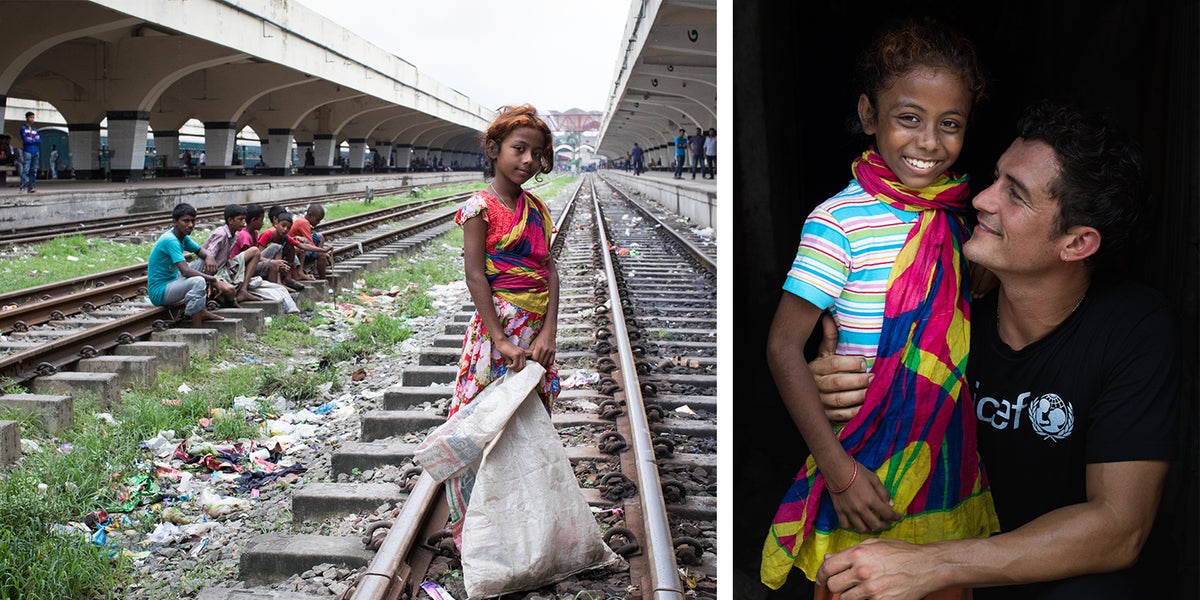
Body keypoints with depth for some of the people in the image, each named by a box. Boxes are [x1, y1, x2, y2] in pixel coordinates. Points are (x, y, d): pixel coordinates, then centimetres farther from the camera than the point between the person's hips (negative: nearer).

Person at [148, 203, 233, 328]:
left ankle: (202, 311, 5)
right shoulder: (170, 240, -23)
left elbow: (202, 252, 13)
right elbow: (185, 271, -31)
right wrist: (213, 280, -27)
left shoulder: (183, 237, 6)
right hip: (159, 293, -10)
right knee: (198, 281, -31)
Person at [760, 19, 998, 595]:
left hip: (952, 474, 6)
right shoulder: (839, 222, -16)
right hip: (866, 476, -5)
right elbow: (783, 344, -18)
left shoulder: (959, 213, 2)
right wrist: (838, 469, -21)